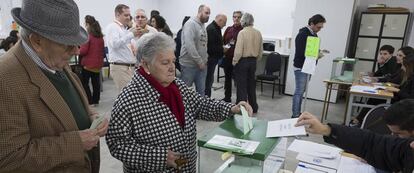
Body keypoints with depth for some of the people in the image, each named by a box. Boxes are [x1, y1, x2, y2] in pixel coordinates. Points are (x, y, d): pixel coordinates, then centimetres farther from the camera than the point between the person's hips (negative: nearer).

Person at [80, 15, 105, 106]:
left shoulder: (88, 35, -14)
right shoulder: (100, 36, 7)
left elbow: (83, 51, -15)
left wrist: (77, 50, 4)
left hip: (88, 63, -6)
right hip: (98, 63, 7)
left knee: (84, 83, 5)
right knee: (96, 82, 12)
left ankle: (89, 101, 3)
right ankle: (95, 100, 18)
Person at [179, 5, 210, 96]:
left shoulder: (202, 26, 15)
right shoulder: (191, 24, -12)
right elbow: (189, 44, -22)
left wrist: (205, 60, 3)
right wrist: (199, 61, -18)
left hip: (202, 65, 8)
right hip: (189, 64, -8)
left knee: (201, 91, 12)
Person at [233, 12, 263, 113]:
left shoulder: (242, 33, -15)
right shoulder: (258, 33, 2)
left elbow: (238, 50, -18)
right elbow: (261, 50, 7)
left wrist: (234, 62, -5)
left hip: (242, 61, -6)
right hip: (253, 61, 6)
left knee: (241, 86, 3)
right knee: (251, 84, 17)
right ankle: (253, 107, 27)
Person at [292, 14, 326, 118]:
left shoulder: (314, 34, 12)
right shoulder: (302, 34, -16)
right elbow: (300, 52, -22)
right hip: (300, 67, -9)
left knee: (301, 91, 13)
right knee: (299, 91, -5)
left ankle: (298, 113, 22)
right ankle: (295, 116, 2)